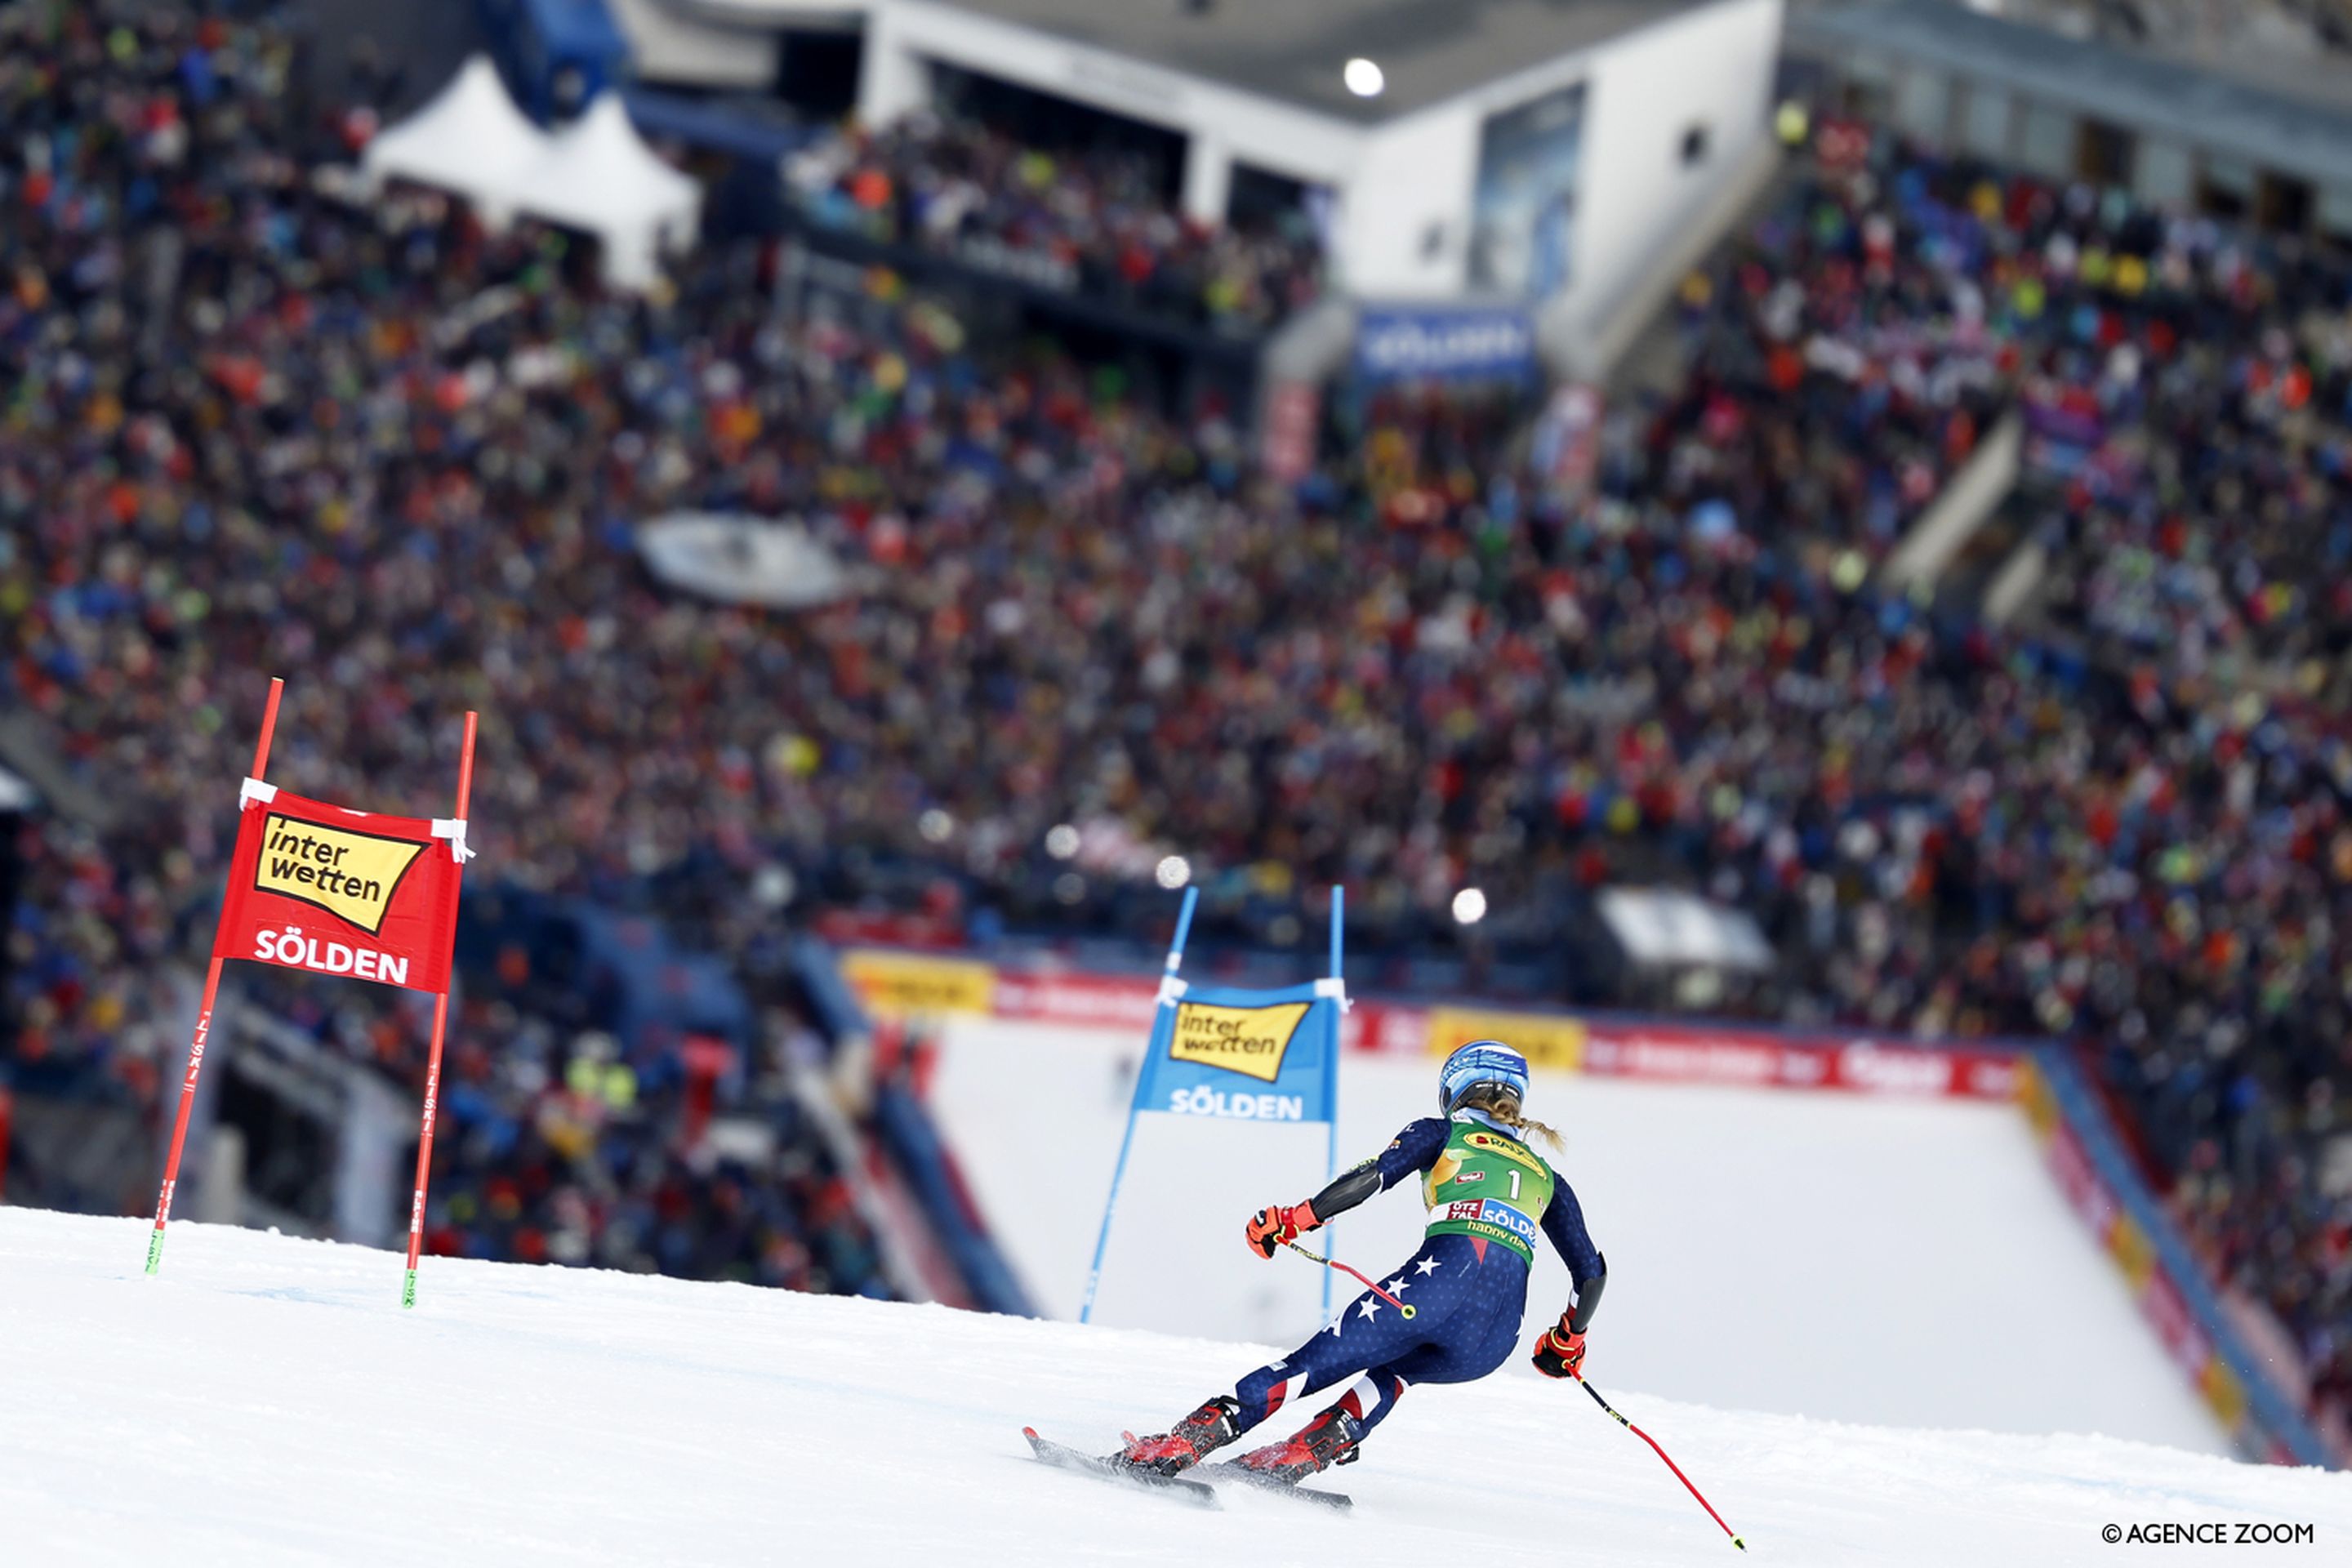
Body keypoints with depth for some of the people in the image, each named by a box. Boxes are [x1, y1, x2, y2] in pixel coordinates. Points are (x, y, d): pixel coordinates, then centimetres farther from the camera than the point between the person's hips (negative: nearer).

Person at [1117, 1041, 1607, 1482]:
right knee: (1391, 1369, 32)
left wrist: (1291, 1221, 7)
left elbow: (1371, 1177, 2)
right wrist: (1569, 1339, 45)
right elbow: (1592, 1272, 29)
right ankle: (1315, 1449, 6)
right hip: (1493, 1343, 4)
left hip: (1442, 1277, -4)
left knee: (1310, 1365, 4)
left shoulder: (1442, 1134, 21)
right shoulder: (1546, 1178, 31)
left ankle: (1181, 1445, -11)